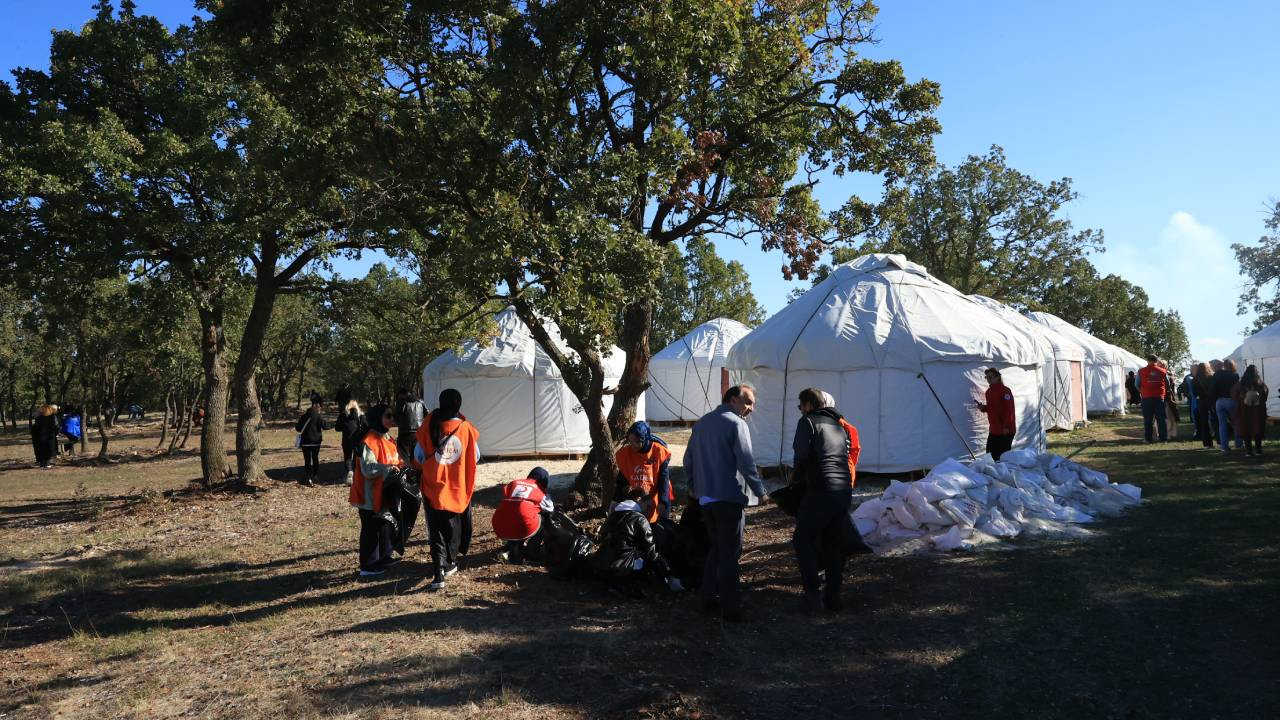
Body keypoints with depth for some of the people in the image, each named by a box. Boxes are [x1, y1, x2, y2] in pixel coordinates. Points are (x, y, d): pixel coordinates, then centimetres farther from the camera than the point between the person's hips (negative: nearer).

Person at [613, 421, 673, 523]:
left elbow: (664, 479, -7)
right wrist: (617, 501, 2)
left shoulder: (659, 452, -12)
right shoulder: (625, 453, -5)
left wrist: (663, 502, -12)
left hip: (654, 503, -2)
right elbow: (621, 480, 4)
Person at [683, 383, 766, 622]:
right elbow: (746, 462, -18)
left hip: (705, 497, 8)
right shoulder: (736, 424, -11)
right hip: (729, 497, -8)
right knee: (730, 553, -2)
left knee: (716, 547, 19)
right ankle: (730, 607, 0)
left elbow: (688, 459, 19)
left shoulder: (701, 423, 14)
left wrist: (694, 486, 31)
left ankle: (709, 596, 23)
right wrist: (759, 490, -9)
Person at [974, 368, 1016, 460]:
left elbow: (1009, 410, -19)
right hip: (994, 430, 9)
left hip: (1005, 431, -9)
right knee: (991, 453, 11)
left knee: (1003, 456, -6)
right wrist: (983, 408, 3)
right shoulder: (989, 391, 13)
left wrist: (1006, 426, -23)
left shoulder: (1004, 391, -14)